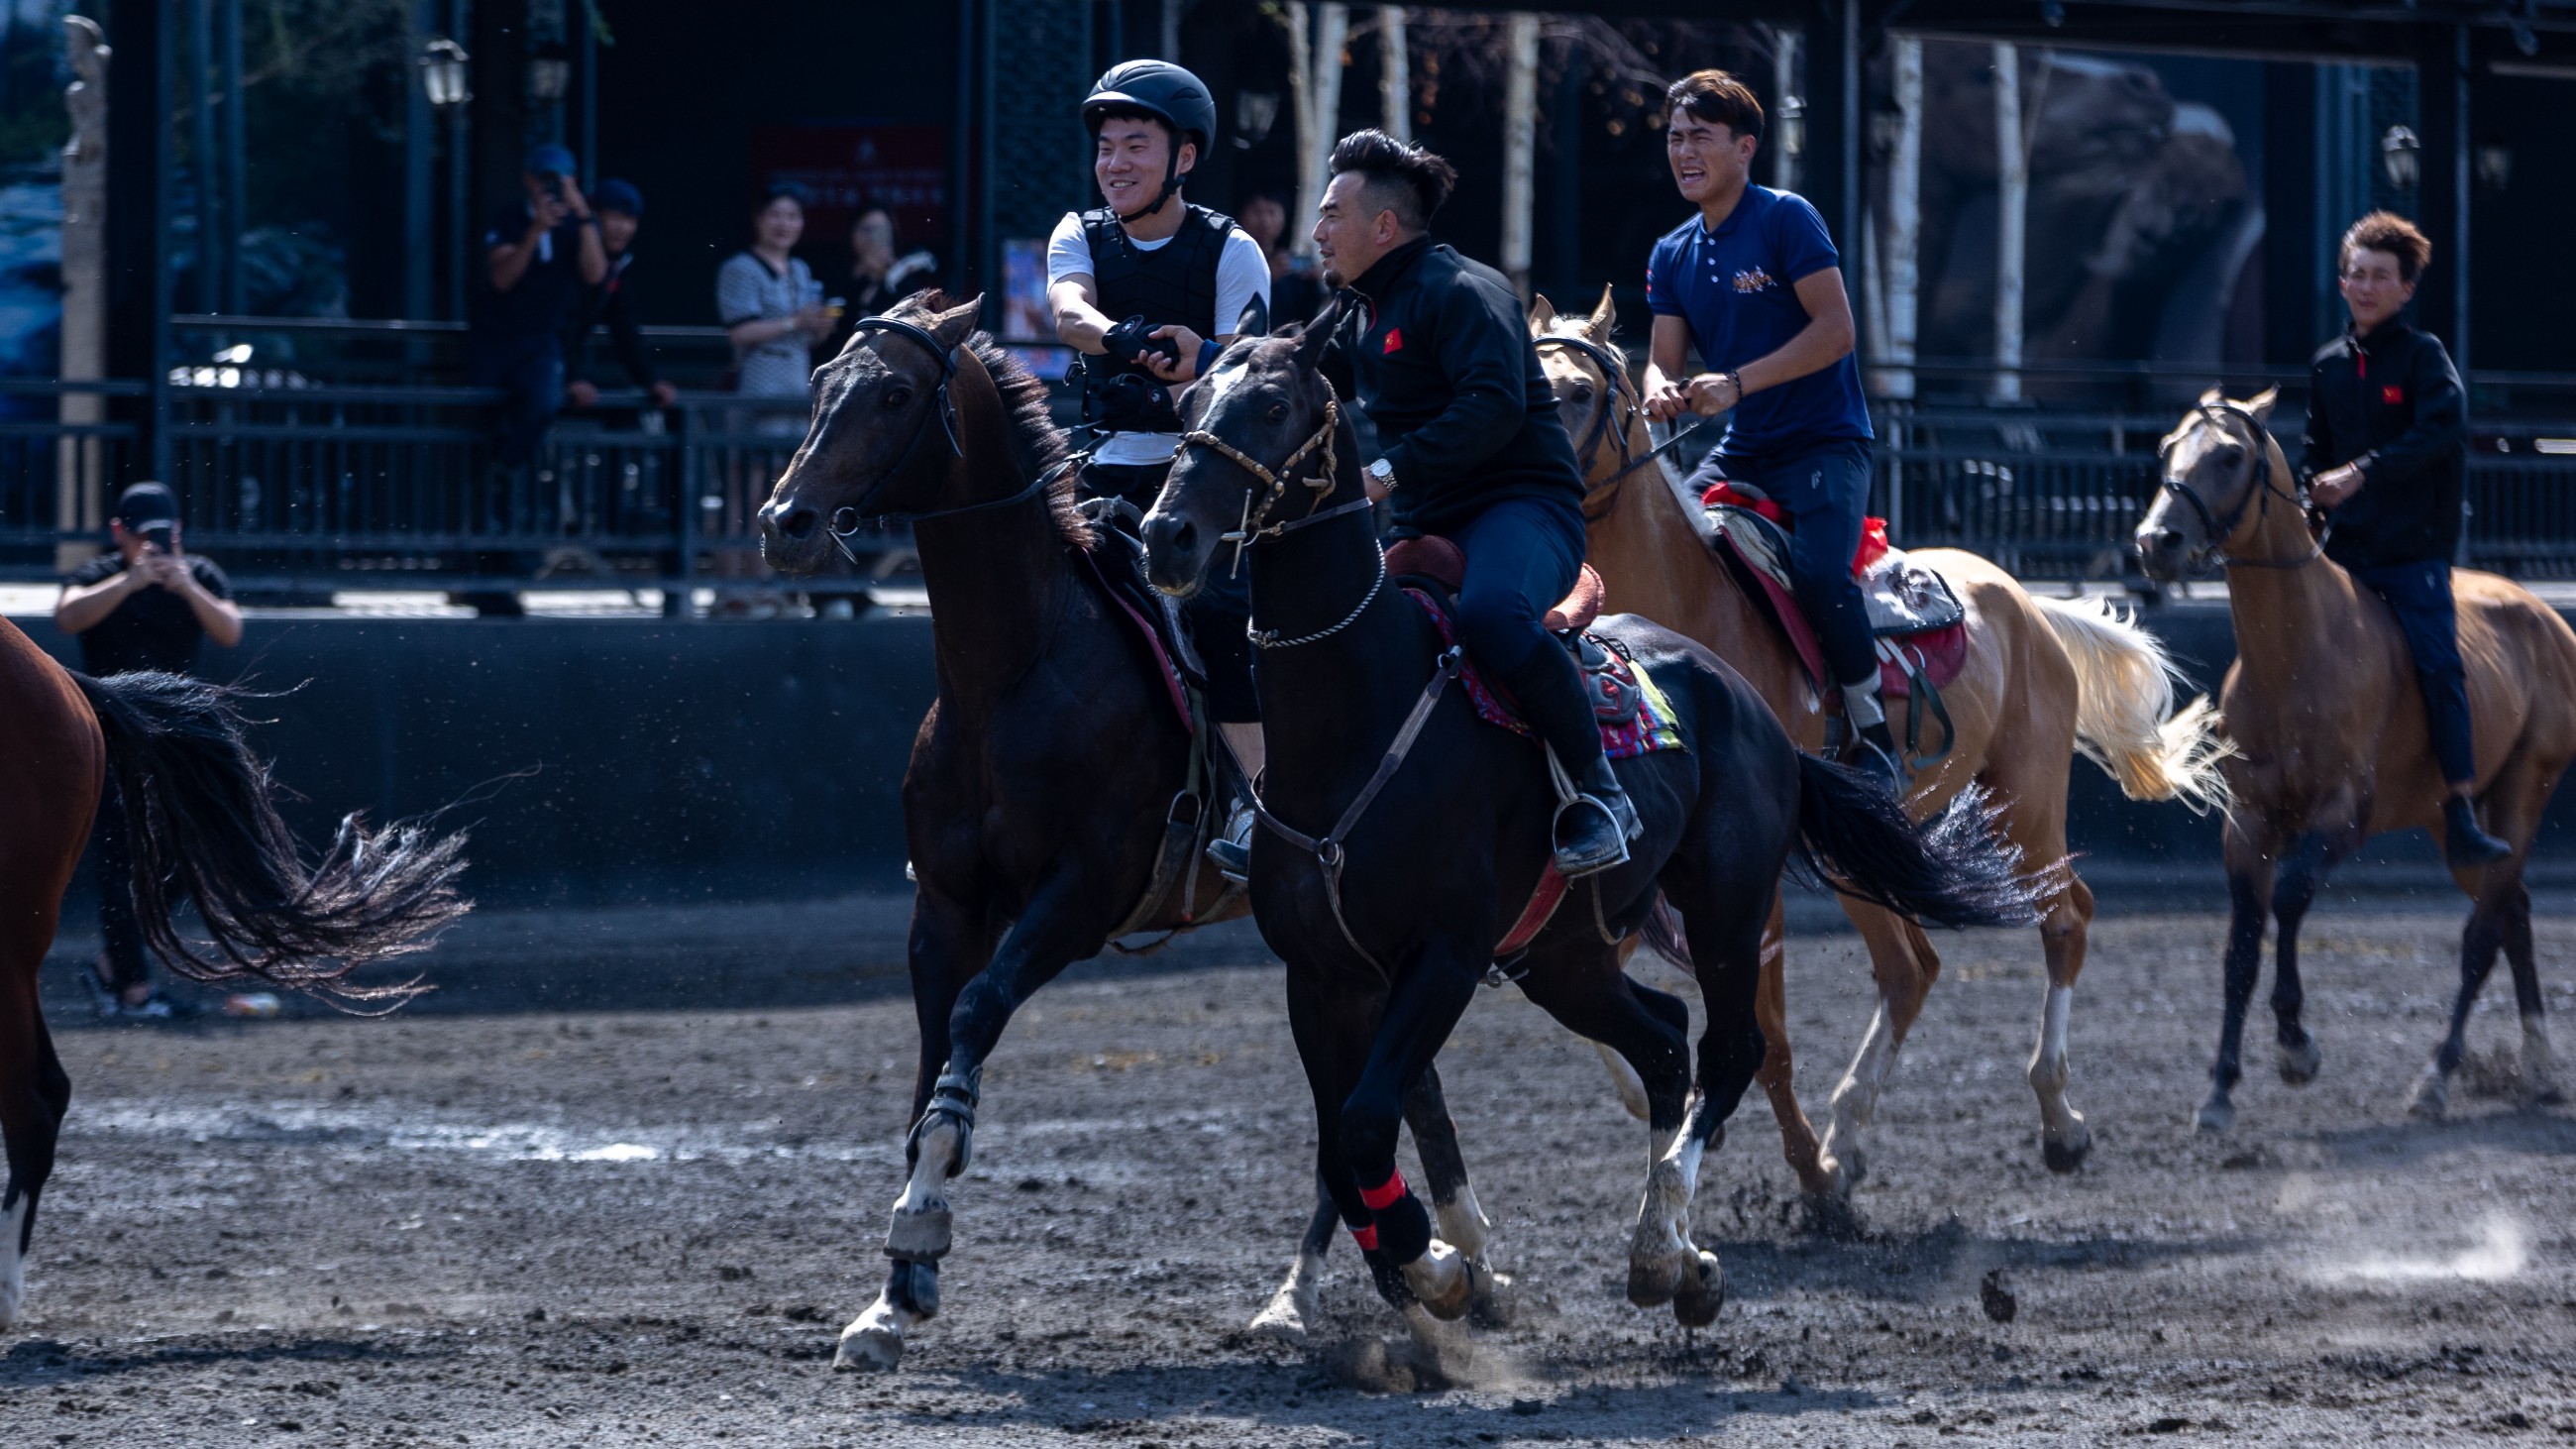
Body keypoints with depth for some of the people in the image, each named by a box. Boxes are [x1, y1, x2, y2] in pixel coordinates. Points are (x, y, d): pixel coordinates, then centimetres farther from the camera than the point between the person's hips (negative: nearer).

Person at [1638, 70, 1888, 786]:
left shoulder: (1786, 219, -9)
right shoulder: (1672, 256, 11)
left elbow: (1834, 330, -16)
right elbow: (1664, 356, 8)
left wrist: (1736, 383, -23)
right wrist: (1662, 391, -18)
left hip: (1823, 442, -7)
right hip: (1740, 452, 7)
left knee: (1818, 569, -29)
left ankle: (1873, 733, -14)